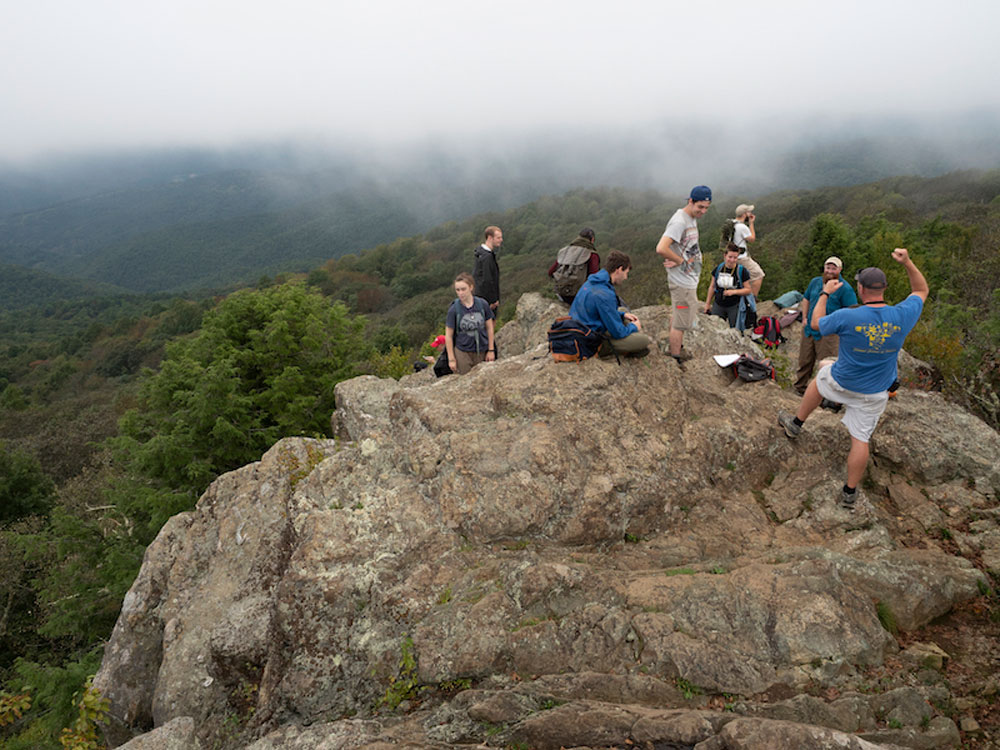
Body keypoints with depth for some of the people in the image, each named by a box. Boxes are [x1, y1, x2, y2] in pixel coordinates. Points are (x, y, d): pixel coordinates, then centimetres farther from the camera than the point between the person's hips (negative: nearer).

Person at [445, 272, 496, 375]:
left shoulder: (482, 304, -7)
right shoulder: (454, 309, -13)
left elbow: (489, 328, 4)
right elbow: (448, 335, -6)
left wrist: (491, 350, 5)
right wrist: (451, 359, -5)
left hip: (482, 352, 2)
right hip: (462, 352, -2)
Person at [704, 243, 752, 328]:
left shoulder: (742, 271, -7)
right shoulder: (718, 268, 2)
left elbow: (748, 289, -5)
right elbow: (712, 286, 11)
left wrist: (734, 292, -21)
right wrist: (707, 303, 12)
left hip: (734, 307, -3)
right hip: (718, 305, 3)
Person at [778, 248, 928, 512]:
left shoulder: (846, 317, -25)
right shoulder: (902, 316, -16)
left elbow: (816, 323, -3)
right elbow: (921, 290, 6)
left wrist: (825, 294, 7)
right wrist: (907, 262, 0)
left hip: (841, 383, -2)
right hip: (875, 393, 2)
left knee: (820, 378, 33)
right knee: (860, 439, 9)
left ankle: (796, 423, 45)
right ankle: (849, 493, 17)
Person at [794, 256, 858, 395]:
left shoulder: (845, 289, -10)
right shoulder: (815, 281, 7)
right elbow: (806, 300, 20)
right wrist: (804, 317, 11)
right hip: (809, 329, 5)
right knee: (804, 361, 14)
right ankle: (800, 387, 29)